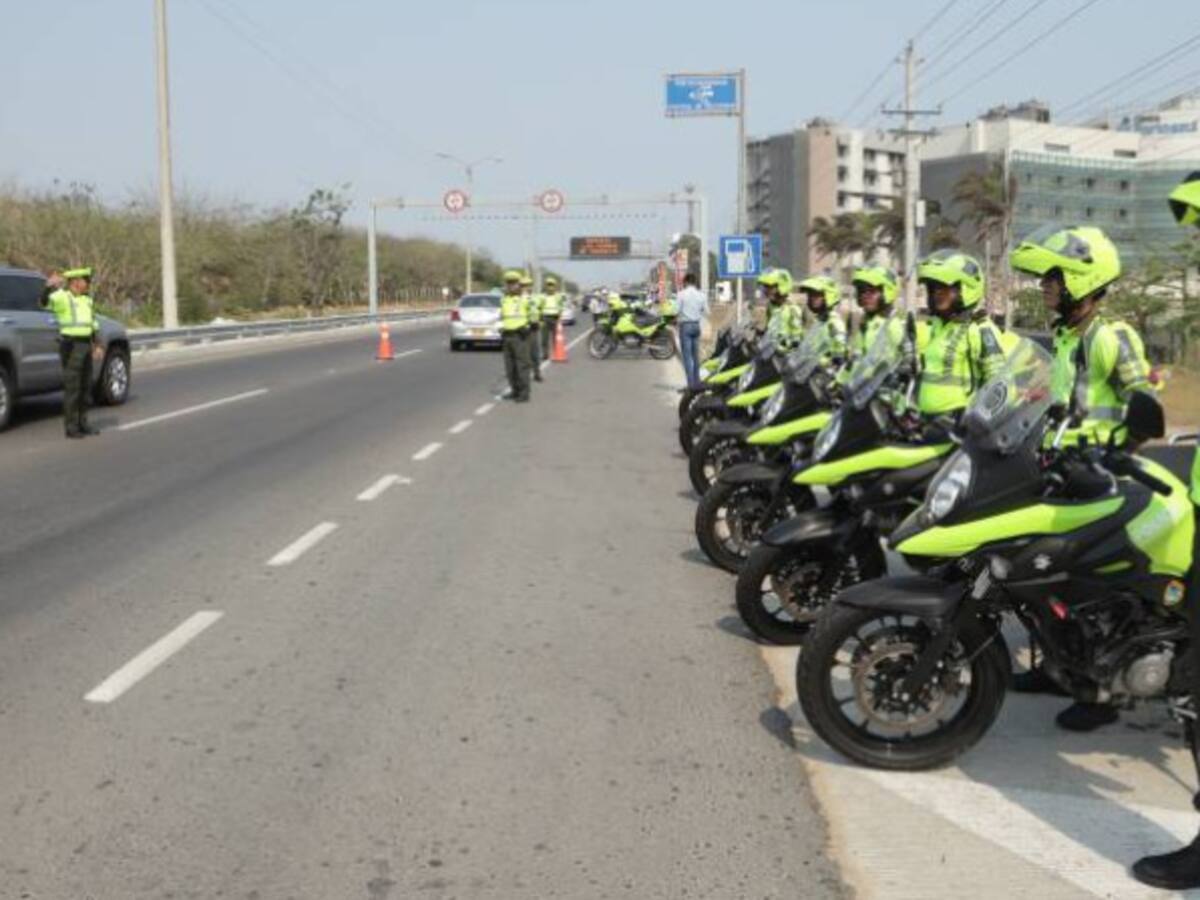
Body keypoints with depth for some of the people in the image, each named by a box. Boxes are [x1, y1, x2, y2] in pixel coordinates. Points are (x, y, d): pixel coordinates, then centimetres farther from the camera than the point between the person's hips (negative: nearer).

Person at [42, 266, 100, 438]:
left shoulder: (87, 300, 17)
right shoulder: (62, 297, -8)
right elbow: (45, 301, -28)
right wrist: (50, 286, -47)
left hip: (85, 345, 8)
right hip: (71, 345, -8)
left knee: (85, 387, 11)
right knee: (72, 388, -7)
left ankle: (82, 424, 21)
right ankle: (71, 427, -3)